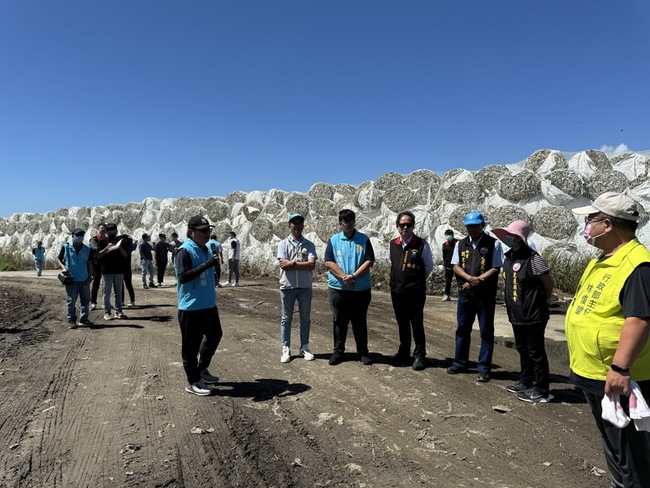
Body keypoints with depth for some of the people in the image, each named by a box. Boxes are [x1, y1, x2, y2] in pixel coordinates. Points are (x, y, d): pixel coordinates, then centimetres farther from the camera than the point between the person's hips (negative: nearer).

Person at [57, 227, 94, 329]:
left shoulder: (88, 249, 4)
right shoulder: (66, 247, -1)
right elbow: (59, 259, 9)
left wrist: (90, 276, 2)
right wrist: (63, 267, -10)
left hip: (84, 280, 2)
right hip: (71, 280, -2)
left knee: (85, 300, 8)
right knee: (71, 301, 3)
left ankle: (83, 319, 19)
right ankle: (71, 320, 12)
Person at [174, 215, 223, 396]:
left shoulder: (206, 249, 10)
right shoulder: (185, 251, -16)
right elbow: (182, 277, -27)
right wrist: (207, 265, -30)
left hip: (209, 305, 9)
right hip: (191, 308, -9)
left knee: (215, 336, 20)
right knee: (191, 345, 3)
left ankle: (201, 369, 37)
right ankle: (193, 382, 17)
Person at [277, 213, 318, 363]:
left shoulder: (309, 244, 3)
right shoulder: (283, 244, 0)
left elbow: (312, 265, -11)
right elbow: (283, 265, -11)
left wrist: (292, 263, -13)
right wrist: (303, 264, -11)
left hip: (305, 286, 1)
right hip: (287, 286, -1)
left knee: (305, 317, 9)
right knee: (286, 318, 7)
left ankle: (304, 347, 21)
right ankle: (286, 349, 15)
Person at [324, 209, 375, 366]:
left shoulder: (364, 239, 2)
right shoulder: (333, 240, 4)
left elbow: (369, 261, -6)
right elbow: (328, 263, -5)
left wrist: (353, 276, -16)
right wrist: (344, 277, -16)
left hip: (361, 289, 0)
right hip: (338, 288, 1)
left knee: (360, 322, 9)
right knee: (339, 321, 10)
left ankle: (363, 352, 20)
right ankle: (338, 351, 22)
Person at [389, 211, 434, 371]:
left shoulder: (422, 245, -10)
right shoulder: (392, 244, 4)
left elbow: (429, 267, 2)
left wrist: (417, 280, 8)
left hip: (415, 292, -4)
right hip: (397, 291, 5)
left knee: (417, 324, 3)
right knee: (402, 323, 16)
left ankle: (419, 355, 18)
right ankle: (404, 352, 30)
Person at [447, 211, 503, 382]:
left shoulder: (493, 244, -3)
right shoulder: (461, 244, 9)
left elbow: (495, 269, -7)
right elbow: (456, 266, 3)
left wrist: (477, 281, -15)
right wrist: (470, 278, -15)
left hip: (486, 295, -4)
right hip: (465, 293, 4)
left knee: (486, 332, 3)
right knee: (462, 329, 12)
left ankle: (484, 369, 12)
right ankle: (460, 363, 25)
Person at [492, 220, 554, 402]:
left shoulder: (533, 259, -18)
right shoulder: (508, 257, 6)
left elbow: (549, 284, -10)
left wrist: (539, 302, 3)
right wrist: (512, 306, 13)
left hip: (533, 315, -8)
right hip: (516, 315, 8)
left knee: (536, 353, 1)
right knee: (523, 350, 19)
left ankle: (541, 391, 13)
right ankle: (526, 383, 34)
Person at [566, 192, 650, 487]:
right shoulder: (603, 260, 11)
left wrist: (620, 367, -32)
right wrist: (581, 361, 23)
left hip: (617, 377, -10)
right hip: (592, 372, 10)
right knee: (611, 442, 24)